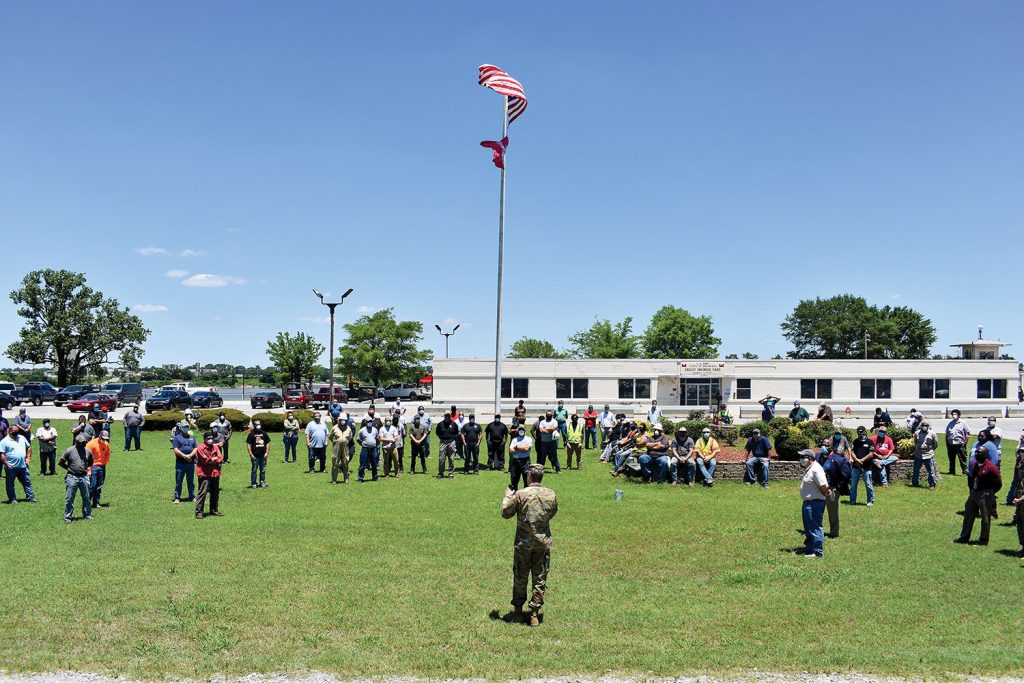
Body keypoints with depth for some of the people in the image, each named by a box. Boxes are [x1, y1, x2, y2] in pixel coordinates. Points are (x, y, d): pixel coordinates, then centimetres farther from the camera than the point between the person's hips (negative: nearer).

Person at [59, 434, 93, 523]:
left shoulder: (87, 451, 4)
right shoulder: (70, 451, -7)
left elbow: (91, 462, 20)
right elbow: (61, 463, 0)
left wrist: (85, 468, 8)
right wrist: (70, 469, -1)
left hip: (84, 477, 3)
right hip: (72, 477, -3)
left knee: (86, 497, 11)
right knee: (69, 498, 1)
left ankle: (87, 514, 23)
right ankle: (68, 517, 9)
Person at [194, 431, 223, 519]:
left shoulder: (215, 447, 13)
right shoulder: (201, 448, -7)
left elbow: (220, 459, 4)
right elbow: (206, 460, -15)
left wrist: (211, 460, -9)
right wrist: (215, 459, -1)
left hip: (215, 473, 7)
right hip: (205, 474, -7)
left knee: (215, 492, 13)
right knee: (203, 492, -9)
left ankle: (214, 510, 24)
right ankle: (199, 512, -6)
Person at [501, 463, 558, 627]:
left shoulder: (521, 494, -15)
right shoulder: (550, 494, -5)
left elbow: (505, 513, -5)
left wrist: (508, 496, 10)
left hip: (524, 543, -2)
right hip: (544, 542, 2)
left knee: (520, 577, 15)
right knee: (540, 578, 10)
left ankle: (518, 608, 28)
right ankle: (534, 614, 10)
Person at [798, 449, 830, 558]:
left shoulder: (816, 470, -20)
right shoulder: (808, 469, 14)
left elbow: (824, 486, -26)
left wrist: (825, 494, -9)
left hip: (815, 503, -11)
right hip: (807, 502, 11)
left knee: (815, 527, -6)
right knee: (808, 527, 20)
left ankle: (818, 552, -1)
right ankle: (809, 548, 32)